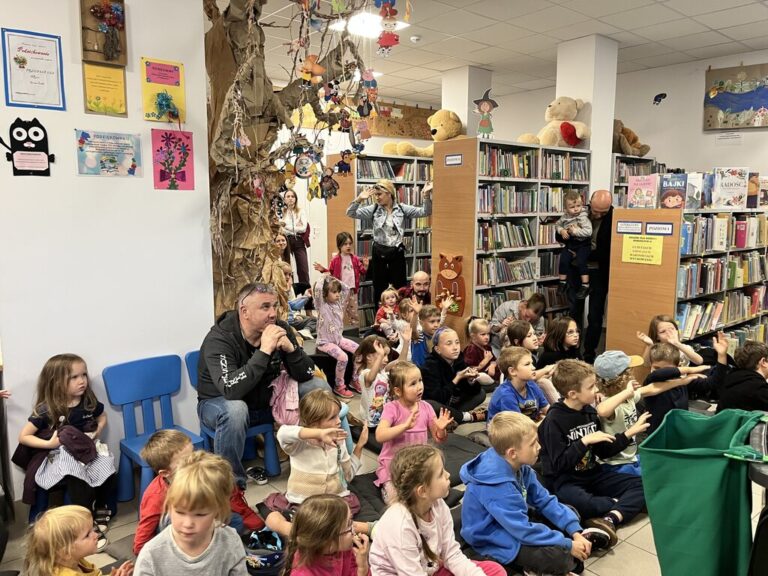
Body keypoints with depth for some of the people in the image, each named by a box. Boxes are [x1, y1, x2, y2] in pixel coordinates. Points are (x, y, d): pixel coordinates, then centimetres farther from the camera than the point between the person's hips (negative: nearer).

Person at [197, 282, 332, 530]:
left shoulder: (279, 329, -11)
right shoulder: (219, 339, -27)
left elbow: (307, 375, -10)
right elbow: (231, 390, -41)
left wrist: (290, 348, -29)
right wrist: (264, 351, -41)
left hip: (264, 401, 5)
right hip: (219, 403, -5)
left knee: (319, 387, -10)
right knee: (235, 410, -41)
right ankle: (232, 491, -22)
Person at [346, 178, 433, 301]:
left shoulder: (402, 208, -2)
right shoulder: (374, 209, -2)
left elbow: (424, 212, -5)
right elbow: (351, 213, -7)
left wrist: (427, 196, -21)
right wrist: (359, 199, -24)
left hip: (397, 252, -1)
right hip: (379, 252, 1)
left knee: (400, 287, 9)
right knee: (379, 288, 11)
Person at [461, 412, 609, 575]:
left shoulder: (519, 466, -7)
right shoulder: (498, 487, -33)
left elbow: (545, 501, 1)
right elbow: (523, 530, -31)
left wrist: (575, 532, -8)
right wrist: (568, 545, -23)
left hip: (516, 520, 9)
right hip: (496, 539, -9)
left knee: (570, 512, 11)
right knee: (558, 556, -27)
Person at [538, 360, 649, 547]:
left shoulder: (589, 411, 5)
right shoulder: (554, 420, -17)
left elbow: (603, 452, 13)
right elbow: (559, 464, -20)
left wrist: (629, 433, 7)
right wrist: (585, 441, -23)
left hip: (593, 475, 7)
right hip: (564, 481, -7)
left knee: (642, 485, -6)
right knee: (580, 502, -39)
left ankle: (610, 518, -27)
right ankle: (618, 504, -9)